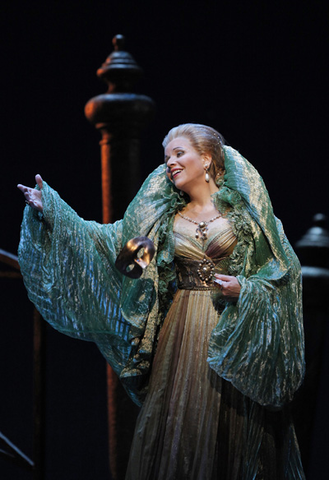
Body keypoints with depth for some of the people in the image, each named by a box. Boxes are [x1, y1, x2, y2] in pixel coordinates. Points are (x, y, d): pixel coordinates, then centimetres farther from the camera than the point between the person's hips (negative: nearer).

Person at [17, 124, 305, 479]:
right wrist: (50, 211, -4)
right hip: (182, 331, 3)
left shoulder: (244, 208, 1)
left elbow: (284, 268, 1)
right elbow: (107, 241, 3)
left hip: (237, 330, -2)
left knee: (234, 422, 0)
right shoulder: (163, 216, 9)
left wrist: (245, 290, -15)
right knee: (177, 423, 2)